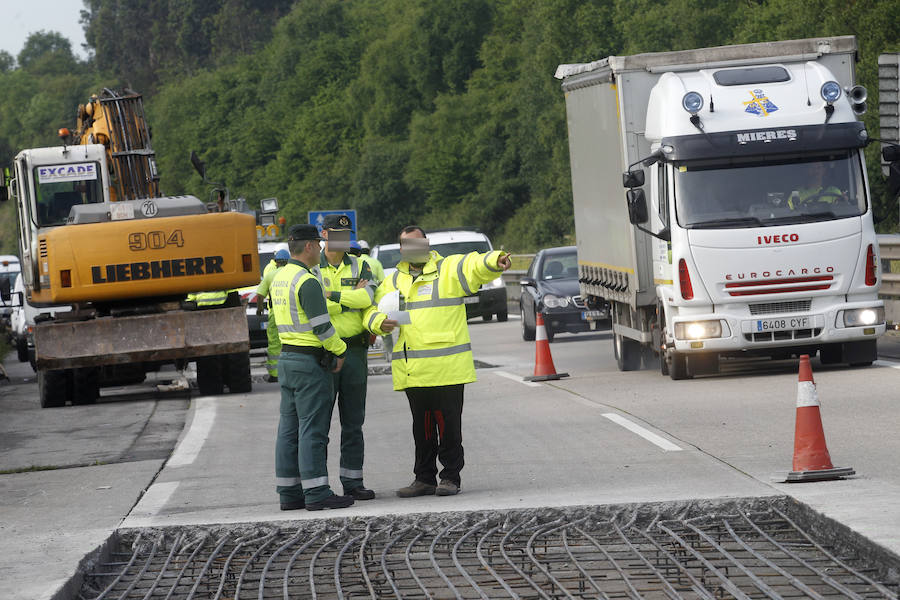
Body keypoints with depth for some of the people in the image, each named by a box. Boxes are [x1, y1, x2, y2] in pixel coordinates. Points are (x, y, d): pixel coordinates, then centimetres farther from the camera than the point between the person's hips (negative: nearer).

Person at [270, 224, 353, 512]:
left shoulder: (279, 278, 13)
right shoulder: (307, 282, -16)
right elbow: (322, 326, -19)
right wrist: (339, 351, -4)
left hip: (286, 358, 9)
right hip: (310, 362, -9)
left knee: (289, 429, 9)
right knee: (313, 429, -7)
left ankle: (289, 493, 11)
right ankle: (316, 493, -8)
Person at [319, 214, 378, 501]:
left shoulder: (359, 266, 11)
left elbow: (367, 298, -9)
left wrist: (332, 296, -13)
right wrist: (352, 296, -9)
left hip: (355, 350, 3)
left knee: (353, 422, 7)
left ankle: (352, 481, 13)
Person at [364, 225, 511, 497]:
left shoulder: (449, 269, 3)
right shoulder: (393, 282, 17)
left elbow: (475, 265, -15)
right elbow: (372, 309, 18)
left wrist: (495, 261, -37)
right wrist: (380, 322, -6)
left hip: (447, 366, -4)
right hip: (412, 370, 4)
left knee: (449, 423, -3)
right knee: (421, 425, 9)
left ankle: (451, 477, 6)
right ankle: (424, 478, 17)